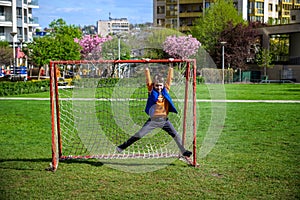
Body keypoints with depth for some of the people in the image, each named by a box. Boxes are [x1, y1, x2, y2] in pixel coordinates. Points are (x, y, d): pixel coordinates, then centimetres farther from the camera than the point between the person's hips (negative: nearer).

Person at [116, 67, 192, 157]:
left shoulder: (166, 89, 5)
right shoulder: (151, 90, -1)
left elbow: (170, 77, 7)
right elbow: (147, 76, -5)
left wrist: (171, 68, 6)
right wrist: (147, 67, -6)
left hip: (164, 119, 3)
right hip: (153, 120, -3)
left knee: (175, 134, 3)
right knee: (139, 134, -5)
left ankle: (183, 151, 17)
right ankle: (122, 146, 3)